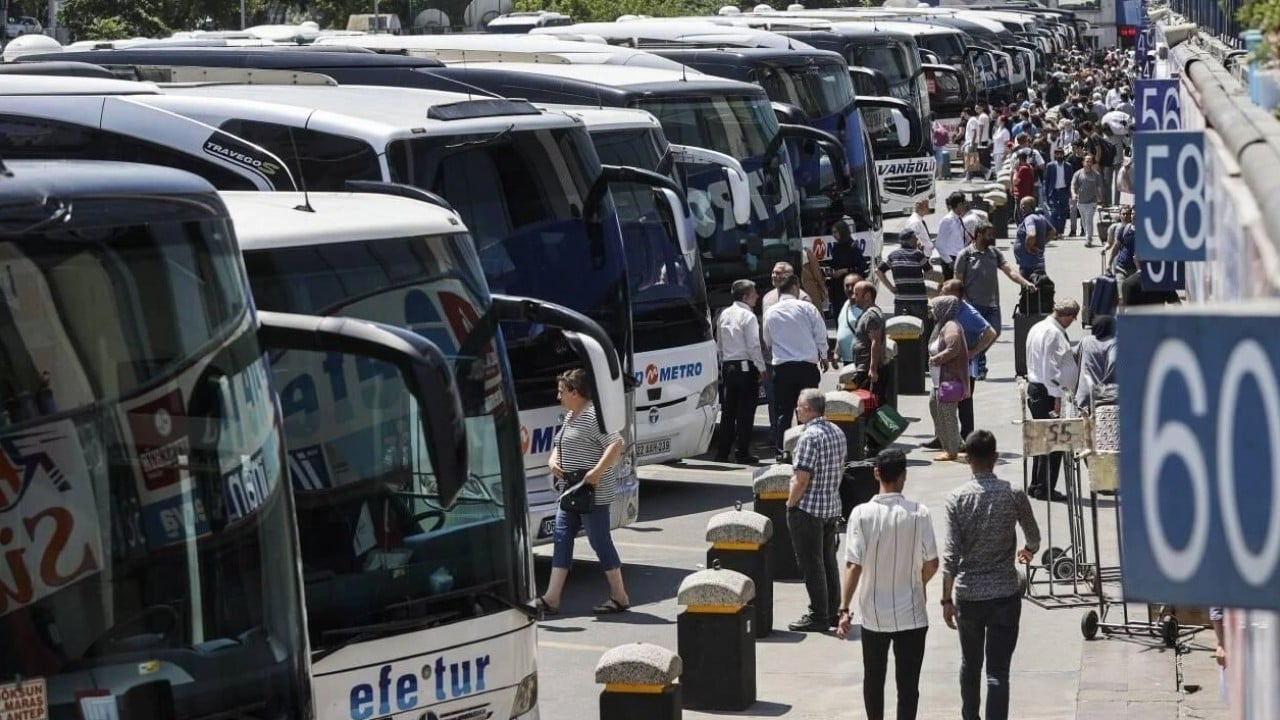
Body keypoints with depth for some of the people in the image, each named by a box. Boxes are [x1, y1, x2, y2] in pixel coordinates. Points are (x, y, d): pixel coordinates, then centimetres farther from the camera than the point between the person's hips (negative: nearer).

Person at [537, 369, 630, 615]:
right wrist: (553, 461, 6)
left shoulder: (593, 415, -16)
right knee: (562, 538, 5)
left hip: (593, 493, -10)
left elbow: (616, 444, -24)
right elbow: (559, 445, 27)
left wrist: (598, 471, -29)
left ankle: (620, 597, 7)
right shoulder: (570, 417, 15)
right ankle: (552, 598, 4)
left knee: (599, 540, -3)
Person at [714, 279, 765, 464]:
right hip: (746, 367, -7)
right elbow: (754, 345, -14)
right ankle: (743, 453, -1)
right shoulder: (748, 316, -12)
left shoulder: (724, 315, 10)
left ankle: (722, 453, 9)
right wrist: (761, 368, -6)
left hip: (728, 366, 7)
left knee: (728, 411, 9)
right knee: (746, 412, -2)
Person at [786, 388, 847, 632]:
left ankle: (818, 616, 2)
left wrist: (790, 503, -10)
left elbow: (802, 478, -22)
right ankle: (832, 611, 22)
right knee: (828, 560, 16)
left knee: (811, 564, -1)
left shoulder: (810, 436, -20)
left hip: (808, 509, -9)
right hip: (833, 506, 9)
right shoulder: (837, 432, 8)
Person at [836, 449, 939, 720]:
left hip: (874, 615, 1)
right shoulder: (919, 514, -11)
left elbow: (853, 566, -14)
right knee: (908, 683, 4)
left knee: (873, 678, 19)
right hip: (911, 614, -1)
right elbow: (931, 565, -5)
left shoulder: (862, 514, -11)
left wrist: (844, 609, -11)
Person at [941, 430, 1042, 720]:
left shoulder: (957, 498, -8)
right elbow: (1033, 536, 11)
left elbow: (950, 554, -11)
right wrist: (1029, 551, 35)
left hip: (968, 594, 1)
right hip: (1005, 593, -1)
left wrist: (947, 599, -3)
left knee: (970, 663, 21)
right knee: (998, 670, -3)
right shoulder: (1013, 495, -6)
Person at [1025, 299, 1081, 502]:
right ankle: (1045, 488, -4)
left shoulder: (1037, 328, 14)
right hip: (1047, 392, -10)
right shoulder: (1054, 333, -16)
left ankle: (1036, 486, 21)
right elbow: (1051, 366, -20)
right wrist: (1057, 398, -20)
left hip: (1033, 388, 10)